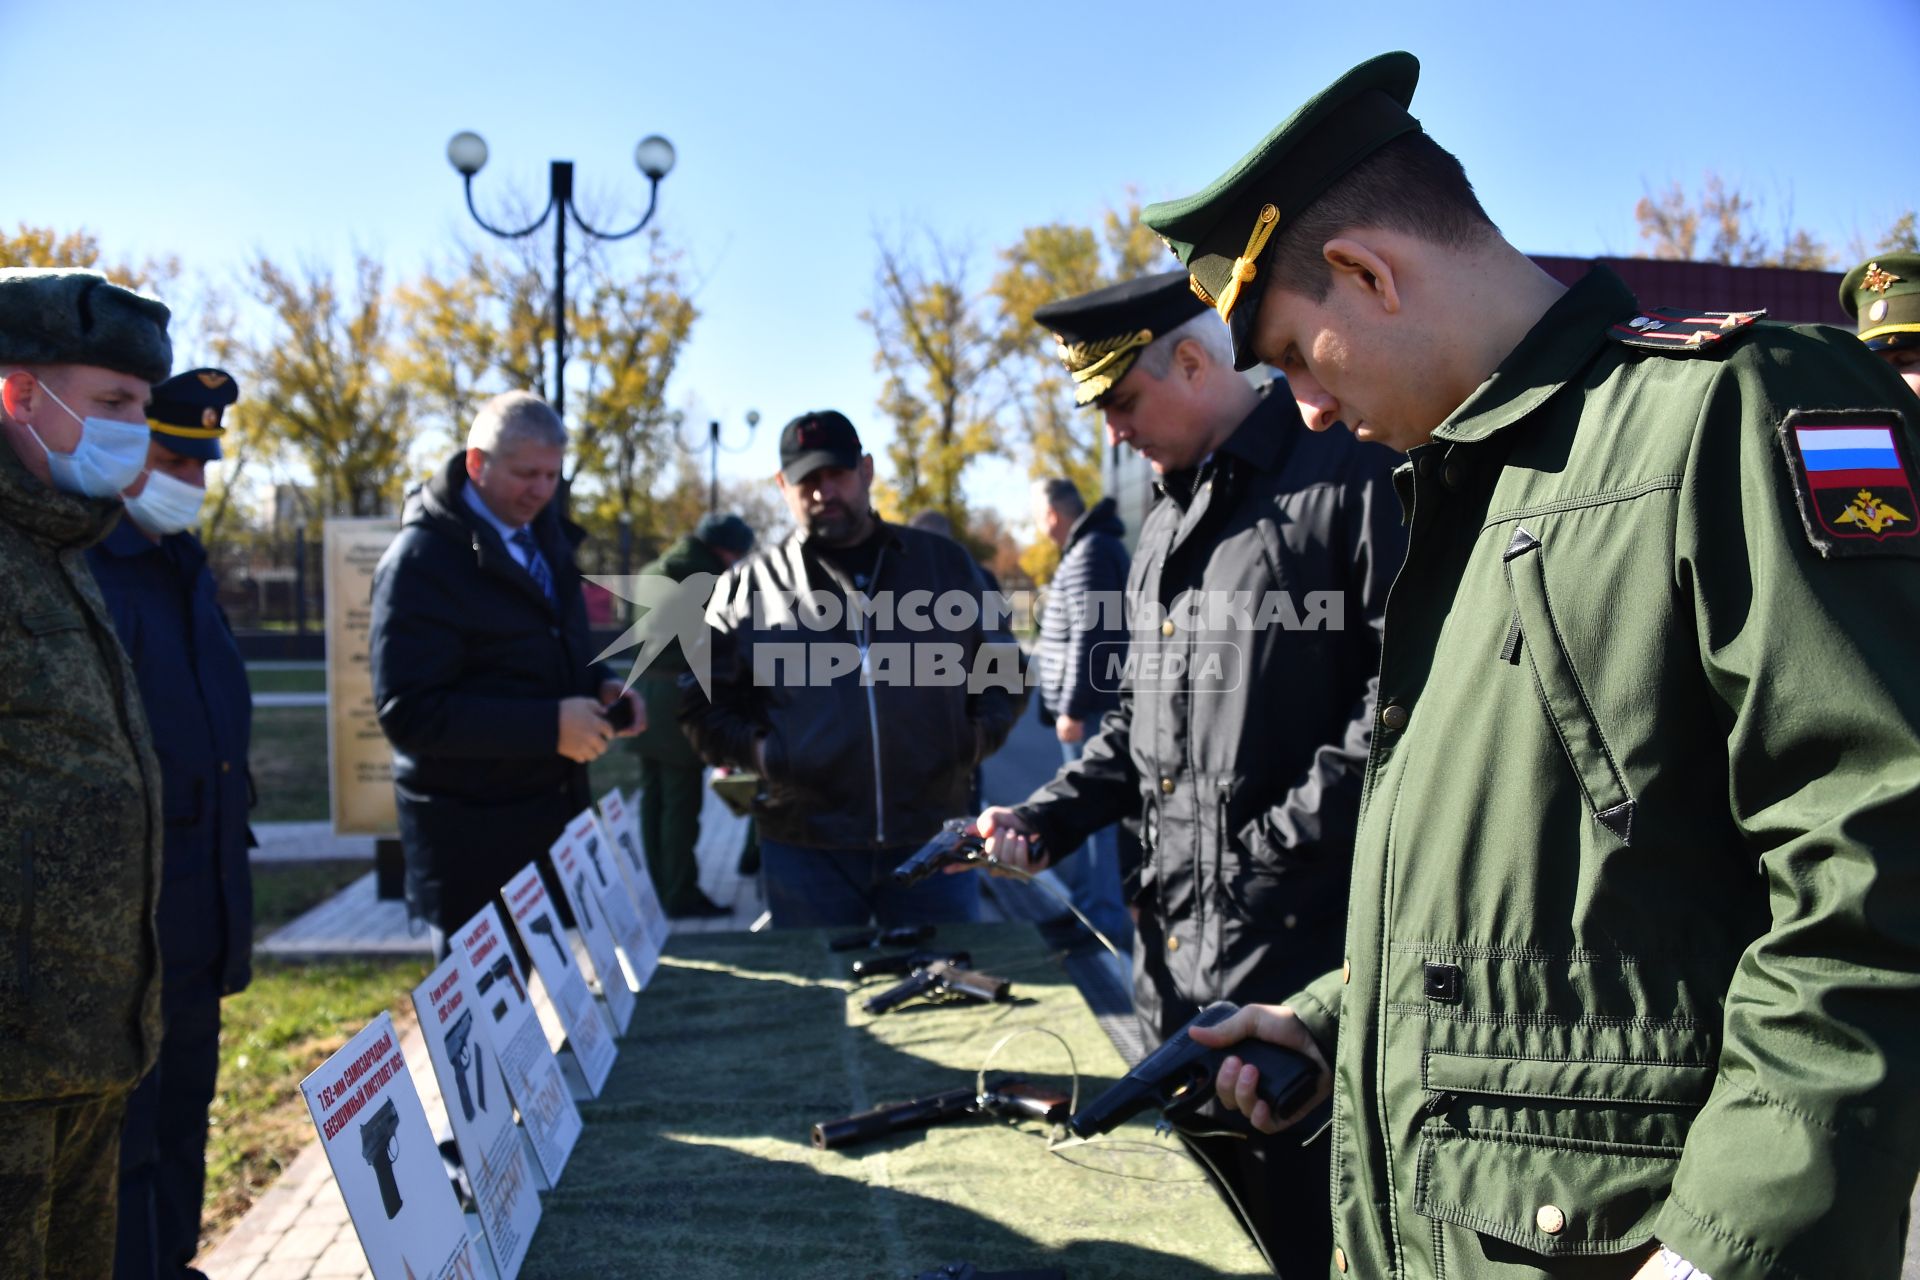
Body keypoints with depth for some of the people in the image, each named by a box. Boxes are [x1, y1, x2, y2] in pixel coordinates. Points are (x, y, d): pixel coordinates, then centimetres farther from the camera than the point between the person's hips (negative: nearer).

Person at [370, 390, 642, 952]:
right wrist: (547, 725, -26)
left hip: (555, 811, 7)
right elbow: (409, 712, -22)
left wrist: (599, 685, -2)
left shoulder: (542, 533, 9)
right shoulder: (422, 559, -16)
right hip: (471, 836, -7)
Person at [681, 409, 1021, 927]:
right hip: (806, 848, 0)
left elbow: (1002, 665, 18)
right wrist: (758, 751, -6)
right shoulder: (748, 584, 6)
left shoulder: (945, 563, 9)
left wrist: (982, 732, 1)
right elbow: (703, 703, 9)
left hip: (932, 839, 1)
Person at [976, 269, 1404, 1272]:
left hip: (1306, 953, -8)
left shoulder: (1350, 480, -10)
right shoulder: (1164, 527, 17)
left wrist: (1288, 835, -18)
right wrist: (1048, 818, 8)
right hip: (1178, 960, 8)